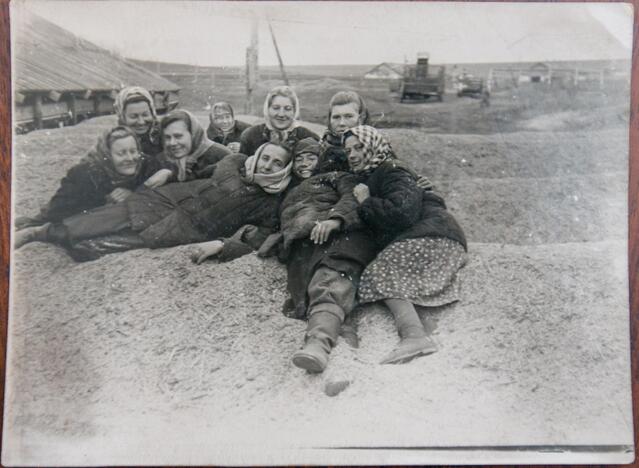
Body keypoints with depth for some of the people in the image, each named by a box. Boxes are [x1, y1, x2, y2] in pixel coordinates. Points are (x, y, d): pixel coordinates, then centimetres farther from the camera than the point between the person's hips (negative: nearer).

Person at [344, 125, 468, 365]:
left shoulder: (390, 173, -4)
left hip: (431, 236, -10)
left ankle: (414, 335, -43)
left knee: (382, 277, -25)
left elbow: (403, 213, -22)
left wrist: (366, 202, -8)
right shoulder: (369, 177, 28)